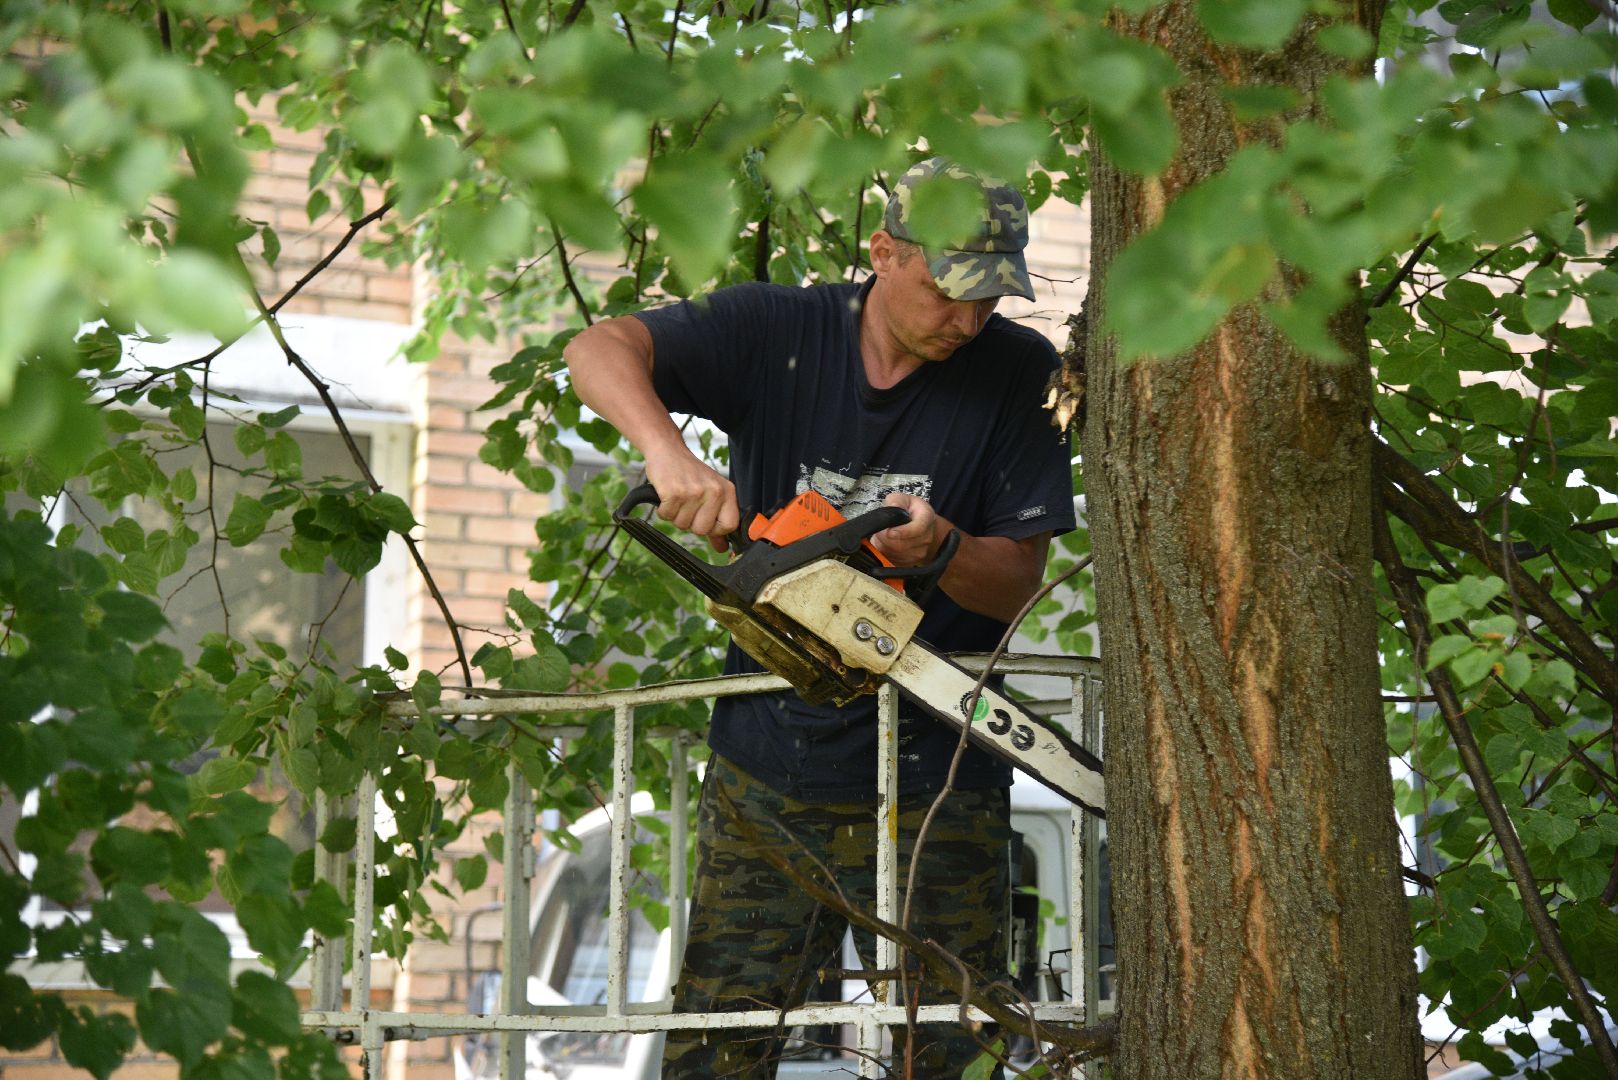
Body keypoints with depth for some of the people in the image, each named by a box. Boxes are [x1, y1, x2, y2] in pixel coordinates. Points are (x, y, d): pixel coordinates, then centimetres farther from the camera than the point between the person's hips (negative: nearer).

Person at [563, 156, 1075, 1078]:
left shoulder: (1021, 374, -3)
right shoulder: (778, 332, -2)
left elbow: (1017, 583, -2)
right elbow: (601, 349, -13)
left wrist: (939, 550, -24)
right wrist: (668, 453, -32)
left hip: (930, 784, -1)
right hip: (767, 767, 1)